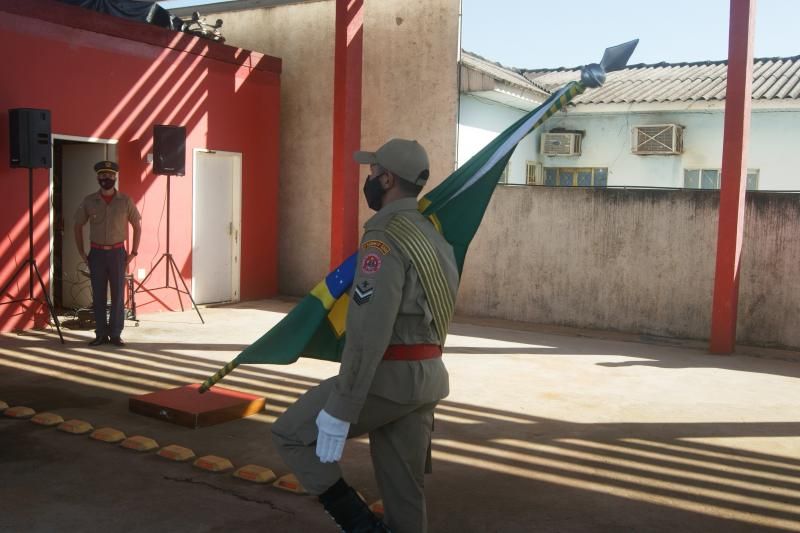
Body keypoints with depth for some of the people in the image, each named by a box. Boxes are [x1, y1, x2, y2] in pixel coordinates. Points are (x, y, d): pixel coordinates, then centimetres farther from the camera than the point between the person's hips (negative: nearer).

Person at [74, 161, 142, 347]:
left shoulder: (125, 201, -1)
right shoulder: (89, 201, 1)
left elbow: (137, 226, 5)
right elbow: (78, 226, 9)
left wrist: (134, 252, 0)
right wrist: (81, 253, 3)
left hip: (117, 253, -1)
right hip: (97, 253, 1)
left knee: (118, 295, 2)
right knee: (98, 296, 5)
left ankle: (115, 334, 11)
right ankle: (101, 334, 13)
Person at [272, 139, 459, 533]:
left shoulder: (384, 237, -17)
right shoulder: (431, 235, 13)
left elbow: (368, 334, -24)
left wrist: (339, 411, -22)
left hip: (390, 375, -9)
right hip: (425, 376, 9)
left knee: (291, 433, 5)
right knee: (404, 489, 15)